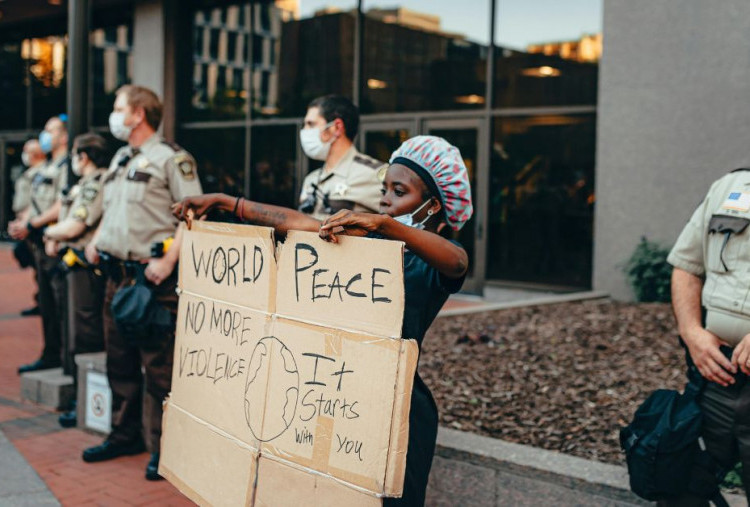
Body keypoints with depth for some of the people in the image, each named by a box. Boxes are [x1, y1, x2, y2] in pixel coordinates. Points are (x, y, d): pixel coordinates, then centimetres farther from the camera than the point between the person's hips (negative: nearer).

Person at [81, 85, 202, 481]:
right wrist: (96, 241, 13)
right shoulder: (119, 159, 19)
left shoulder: (171, 158, -7)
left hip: (151, 277, -9)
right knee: (119, 360, 15)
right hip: (116, 274, 9)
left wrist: (168, 261, -21)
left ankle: (161, 448, 3)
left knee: (158, 365, -5)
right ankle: (124, 435, 28)